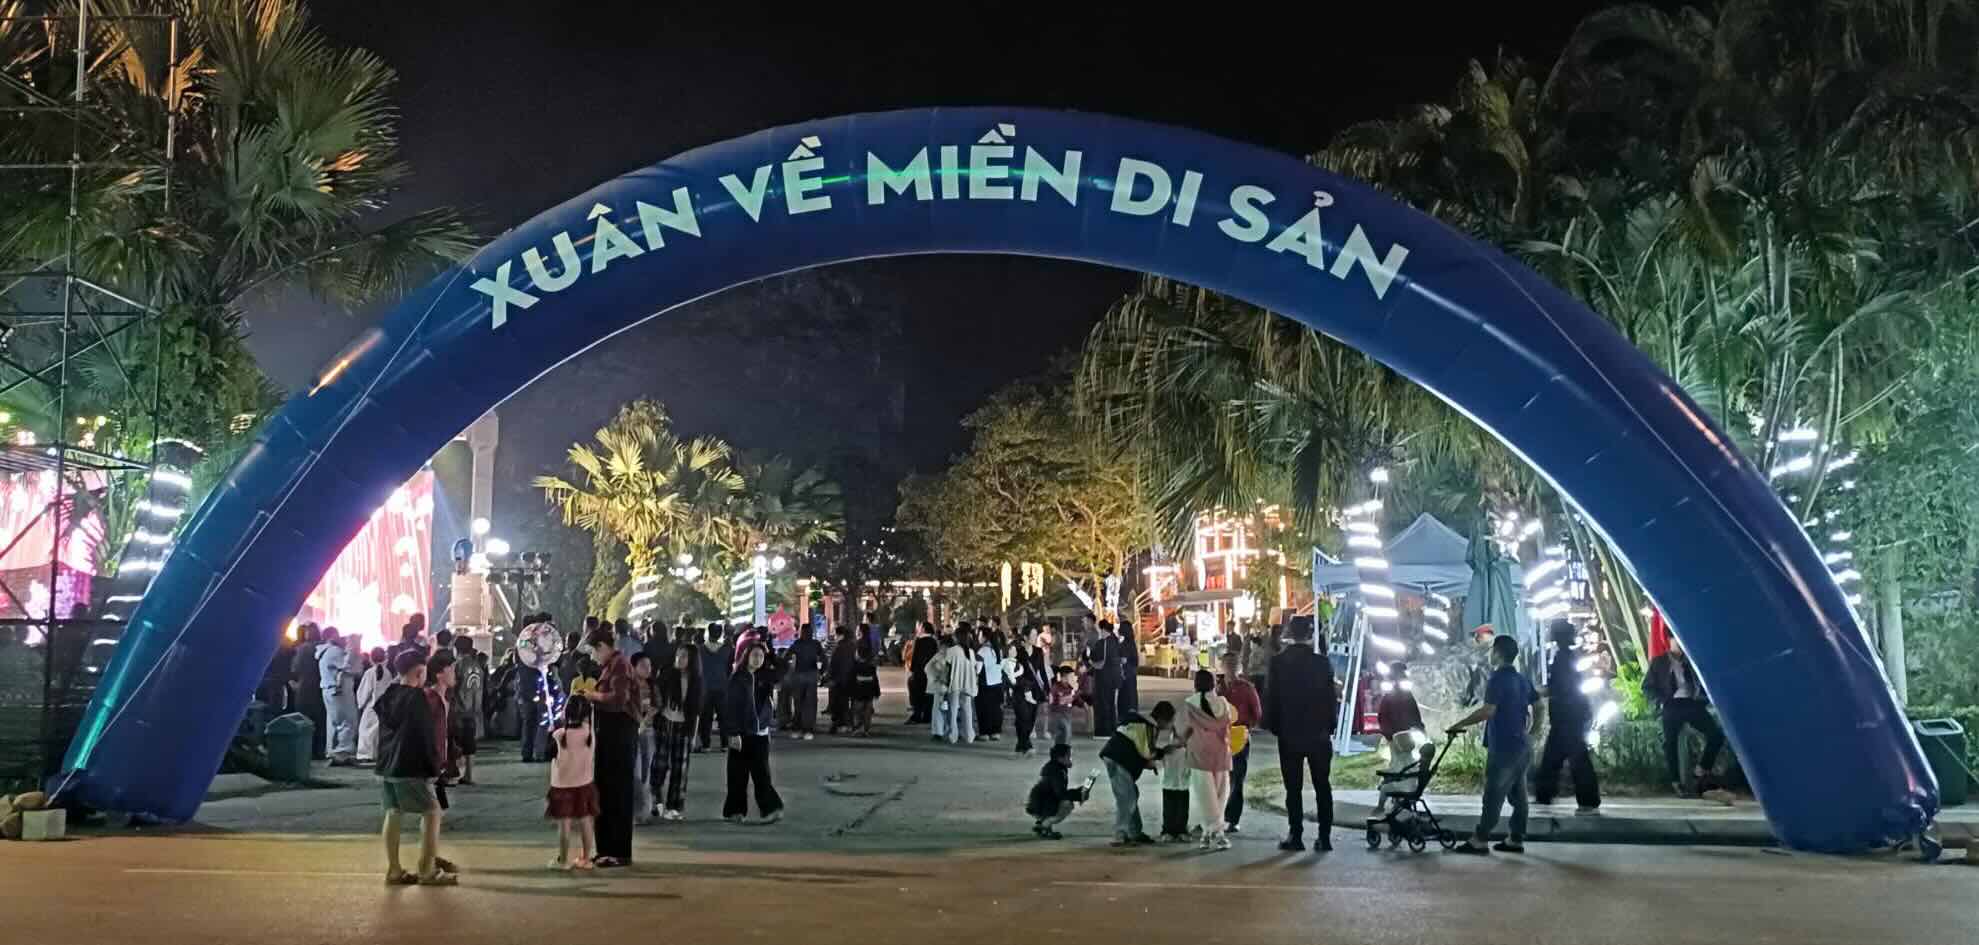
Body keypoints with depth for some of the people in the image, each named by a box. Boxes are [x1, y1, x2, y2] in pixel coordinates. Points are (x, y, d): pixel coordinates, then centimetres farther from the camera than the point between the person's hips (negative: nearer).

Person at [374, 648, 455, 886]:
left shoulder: (387, 696, 11)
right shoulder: (417, 698, -14)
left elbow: (385, 730, 17)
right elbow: (427, 735, -13)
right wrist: (436, 765, -1)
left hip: (385, 767, 8)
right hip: (410, 768, -8)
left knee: (393, 814, 11)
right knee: (432, 812, -1)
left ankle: (394, 871, 11)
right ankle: (427, 871, -2)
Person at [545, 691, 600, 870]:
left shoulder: (560, 734, -14)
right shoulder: (590, 733, -8)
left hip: (562, 785, -3)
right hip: (585, 784, 3)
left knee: (564, 824, 3)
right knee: (586, 822, 9)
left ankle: (563, 860, 8)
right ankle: (585, 859, 15)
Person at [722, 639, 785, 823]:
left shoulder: (764, 677, 8)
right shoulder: (737, 678, -8)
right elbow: (730, 707, -11)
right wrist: (733, 734, -15)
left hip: (761, 732, 4)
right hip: (741, 733, -4)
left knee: (762, 773, -3)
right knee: (739, 774, 3)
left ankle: (771, 808, -7)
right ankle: (735, 811, 14)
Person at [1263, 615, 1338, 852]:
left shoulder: (1278, 662, -7)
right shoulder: (1322, 662, -5)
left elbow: (1271, 697, -5)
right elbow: (1331, 697, 0)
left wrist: (1272, 725, 7)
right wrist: (1330, 724, 11)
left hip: (1289, 734, -1)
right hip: (1319, 734, 1)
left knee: (1293, 787, 3)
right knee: (1322, 786, 8)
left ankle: (1296, 836, 2)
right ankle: (1325, 837, 8)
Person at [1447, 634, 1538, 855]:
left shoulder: (1498, 678, -14)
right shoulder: (1522, 679, 13)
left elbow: (1488, 711, -22)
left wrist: (1460, 724, -15)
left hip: (1503, 746, -9)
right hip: (1522, 745, 9)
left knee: (1493, 795, -6)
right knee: (1517, 793, 10)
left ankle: (1479, 841, -4)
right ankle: (1515, 839, 13)